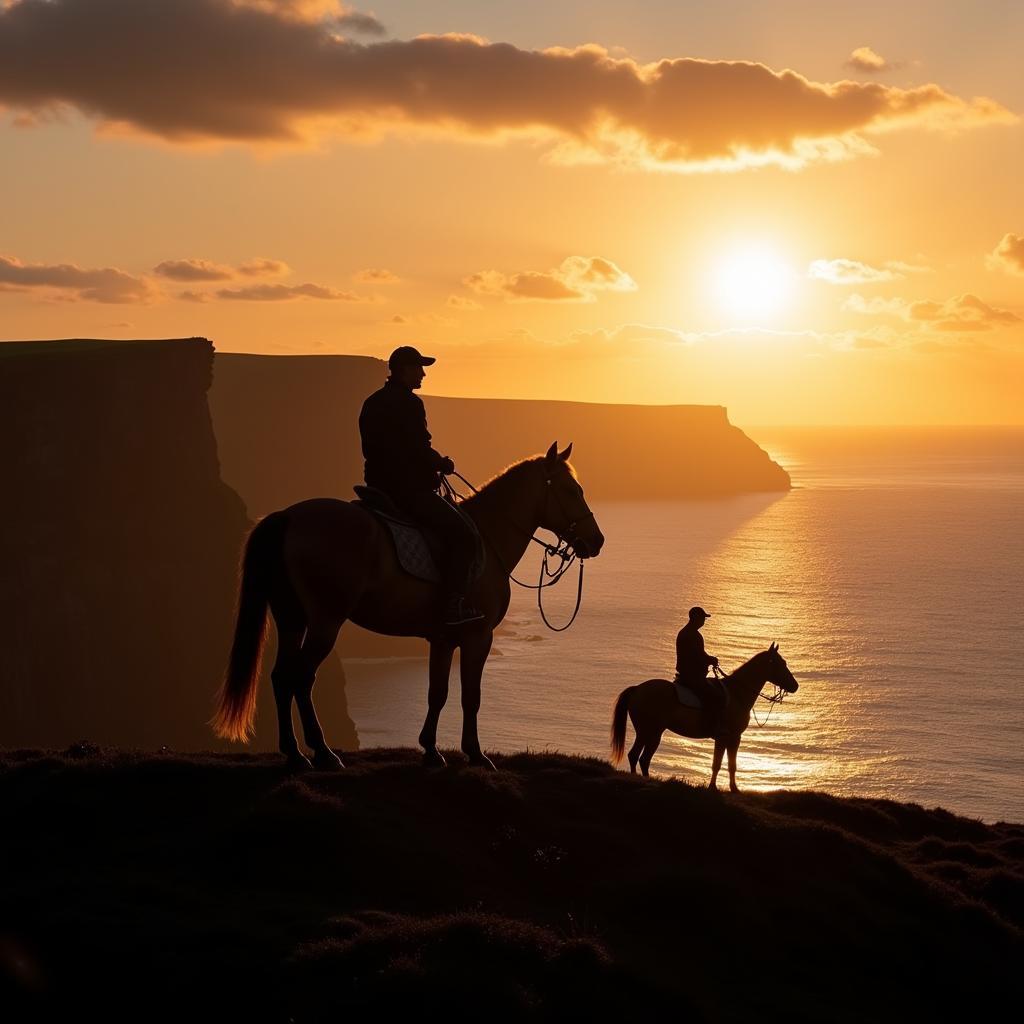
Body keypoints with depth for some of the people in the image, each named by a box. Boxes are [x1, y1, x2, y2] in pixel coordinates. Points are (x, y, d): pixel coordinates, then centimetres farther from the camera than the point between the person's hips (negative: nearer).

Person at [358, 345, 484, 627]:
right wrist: (443, 464, 2)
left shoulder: (372, 403, 14)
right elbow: (420, 452, -19)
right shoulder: (409, 404, -14)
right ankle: (454, 603, -19)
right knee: (462, 533, -14)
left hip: (380, 485, 10)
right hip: (409, 489, -10)